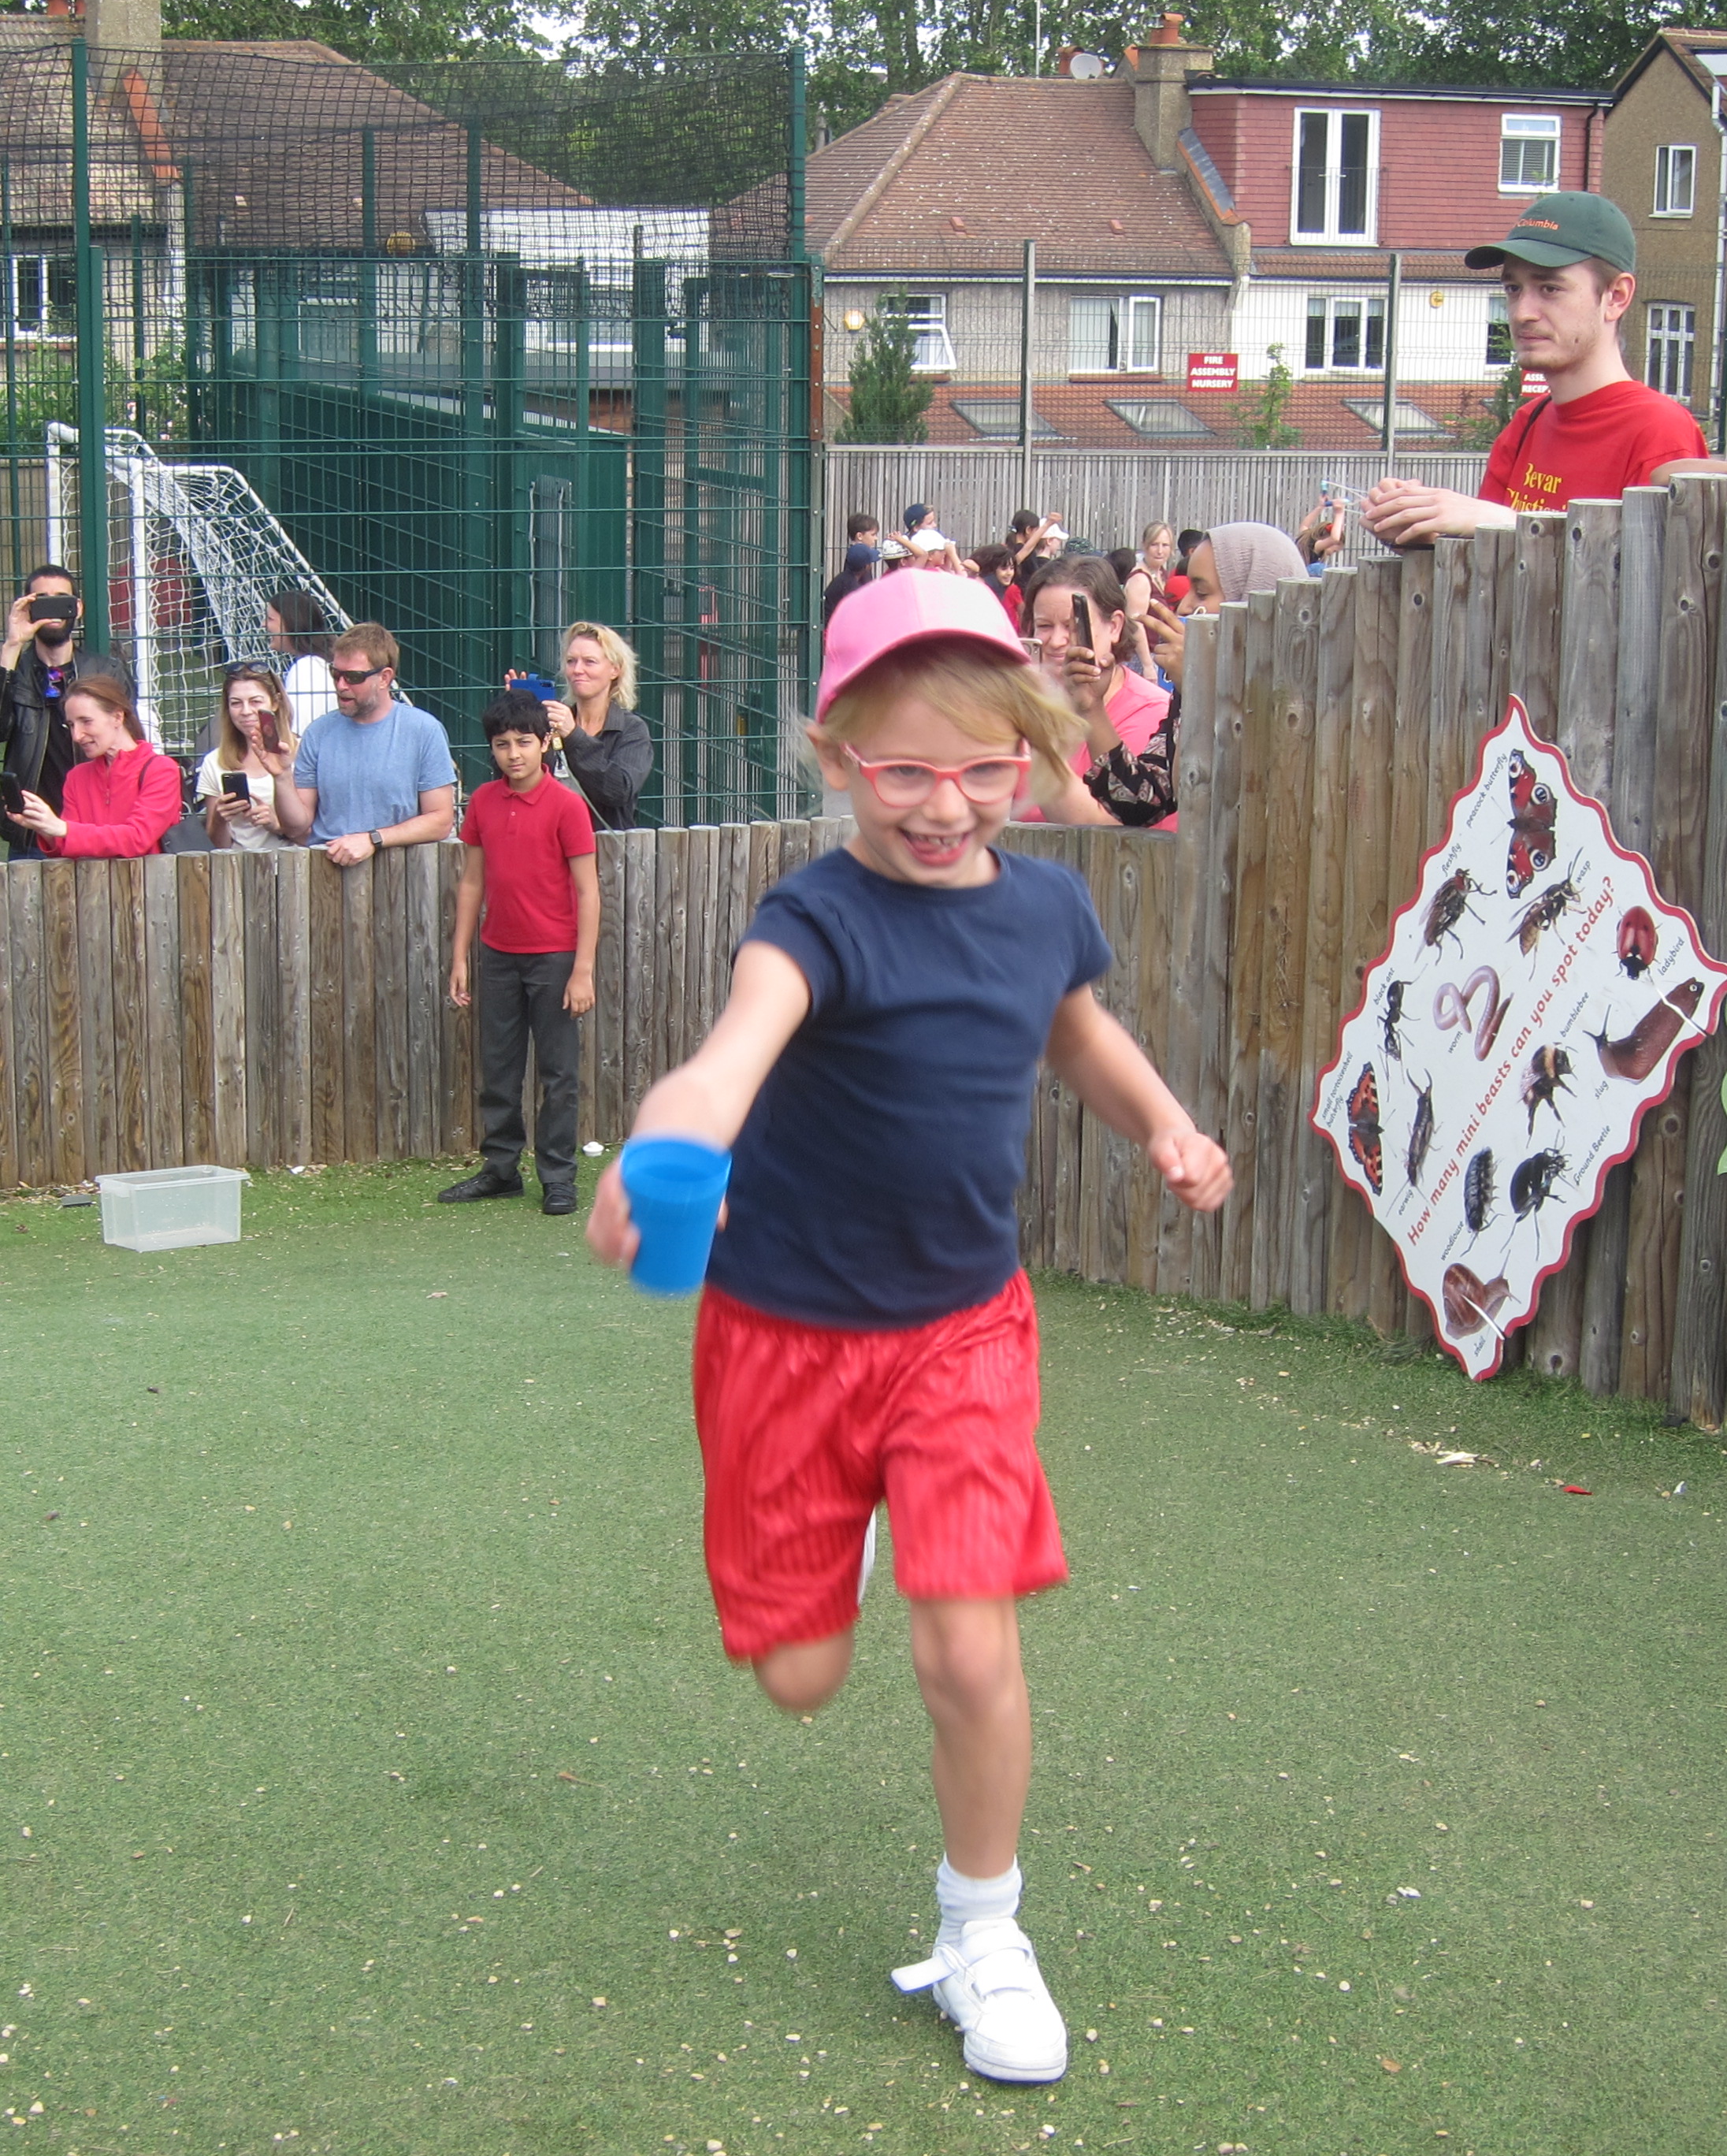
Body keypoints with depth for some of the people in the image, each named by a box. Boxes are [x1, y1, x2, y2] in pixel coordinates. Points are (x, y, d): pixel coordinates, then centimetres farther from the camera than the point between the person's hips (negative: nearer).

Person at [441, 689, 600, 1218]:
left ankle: (558, 1176, 11)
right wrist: (460, 957, 9)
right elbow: (472, 882, 12)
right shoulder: (483, 802, 5)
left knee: (559, 1073, 2)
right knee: (497, 1070, 11)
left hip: (553, 957, -5)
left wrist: (583, 969, -14)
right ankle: (500, 1169, 22)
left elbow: (587, 889, -10)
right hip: (498, 955, 5)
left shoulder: (566, 806, -10)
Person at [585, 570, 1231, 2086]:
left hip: (963, 1327, 3)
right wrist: (673, 1135, -69)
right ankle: (849, 1528, 47)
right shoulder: (825, 920, -22)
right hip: (788, 1328, -2)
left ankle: (983, 1938, 15)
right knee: (801, 1673, 8)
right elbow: (747, 1028, -47)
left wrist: (1163, 1122, 2)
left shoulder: (1048, 905, -4)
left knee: (969, 1649, -10)